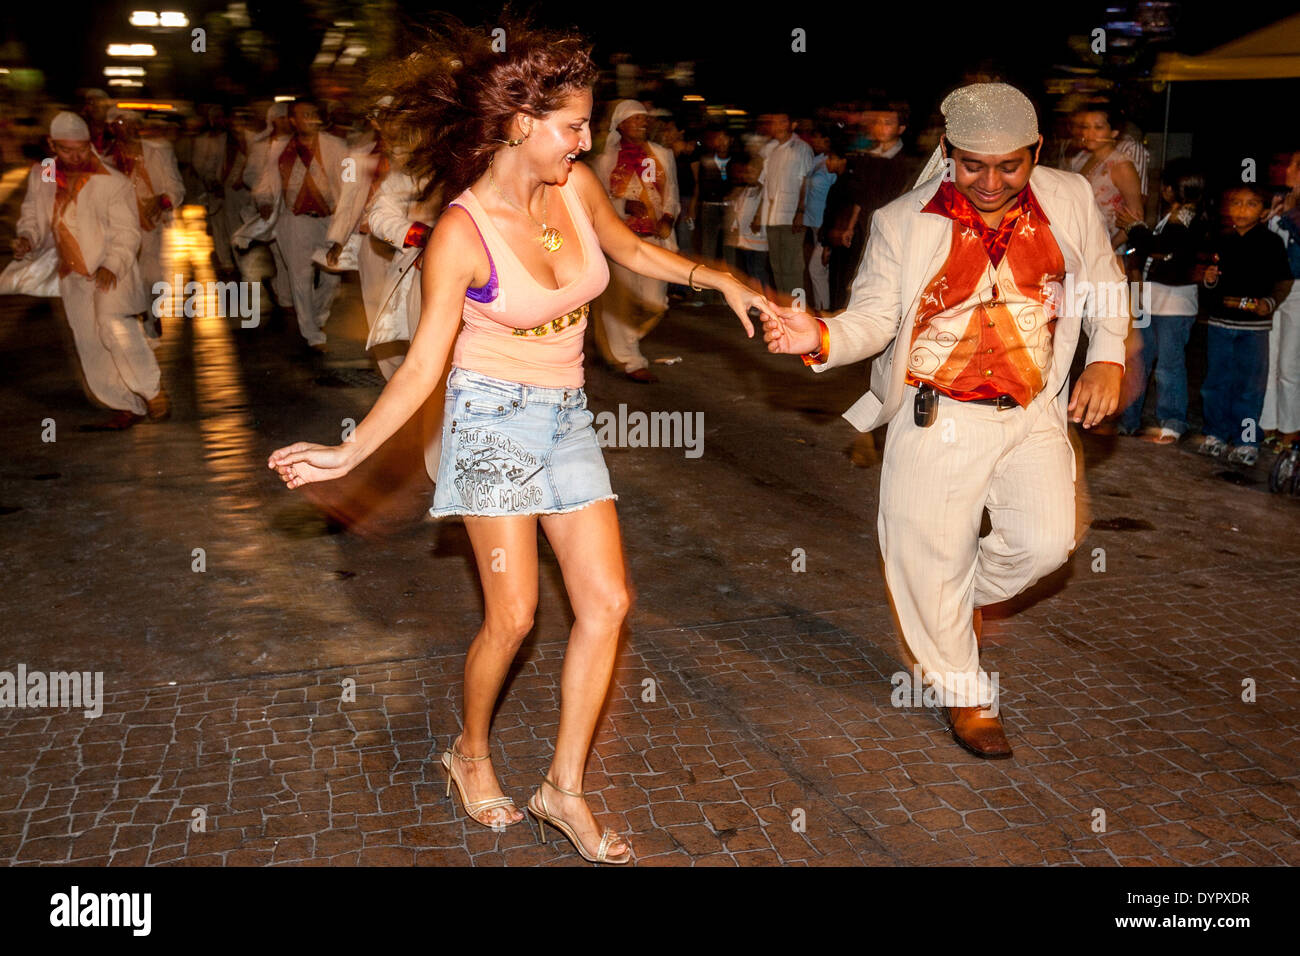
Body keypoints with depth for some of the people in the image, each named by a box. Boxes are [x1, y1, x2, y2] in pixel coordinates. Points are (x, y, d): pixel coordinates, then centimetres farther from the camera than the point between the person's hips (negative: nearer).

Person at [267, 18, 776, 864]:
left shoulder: (576, 186, -2)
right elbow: (424, 366, -15)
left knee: (607, 601, 0)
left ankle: (565, 788, 12)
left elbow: (632, 250, 18)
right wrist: (346, 454, -21)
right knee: (513, 615, -6)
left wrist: (717, 279, 6)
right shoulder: (462, 233, -17)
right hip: (493, 419, -6)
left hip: (566, 416, 6)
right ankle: (471, 753, 24)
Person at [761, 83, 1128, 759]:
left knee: (1044, 540, -7)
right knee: (930, 557, 4)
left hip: (1033, 412, 3)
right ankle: (964, 690, 29)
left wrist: (1106, 360, 2)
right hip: (939, 418, -2)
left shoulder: (1070, 202, 1)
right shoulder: (903, 222, -8)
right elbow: (876, 315, -8)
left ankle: (973, 591, 30)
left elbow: (1103, 281, 15)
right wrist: (820, 338, -29)